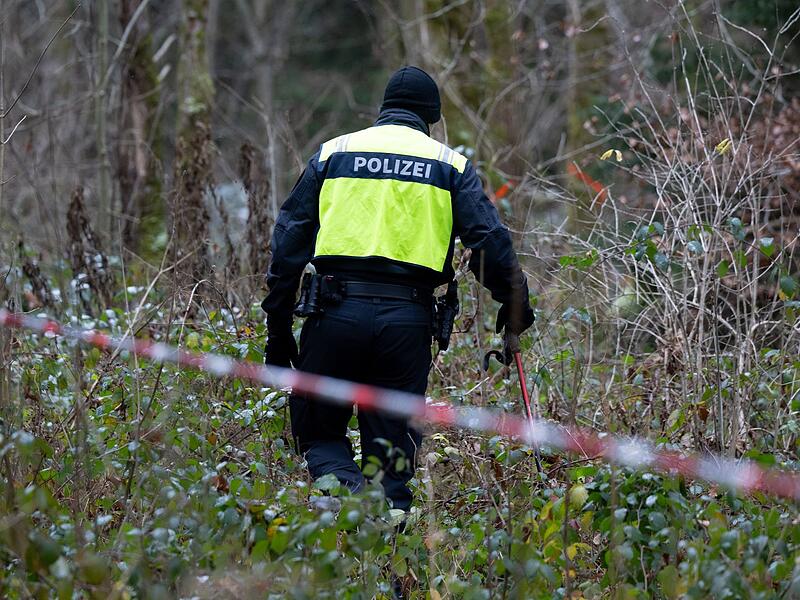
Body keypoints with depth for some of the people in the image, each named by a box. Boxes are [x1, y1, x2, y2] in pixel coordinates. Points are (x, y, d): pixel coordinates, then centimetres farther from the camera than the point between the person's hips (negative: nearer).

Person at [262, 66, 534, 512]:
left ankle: (346, 488, -18)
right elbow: (490, 241, 3)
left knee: (317, 431, 11)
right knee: (392, 452, 9)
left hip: (336, 311, 0)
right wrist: (515, 305, 14)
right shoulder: (451, 165, 13)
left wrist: (278, 326, 11)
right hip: (408, 320, 0)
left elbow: (290, 241, 9)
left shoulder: (333, 153, 15)